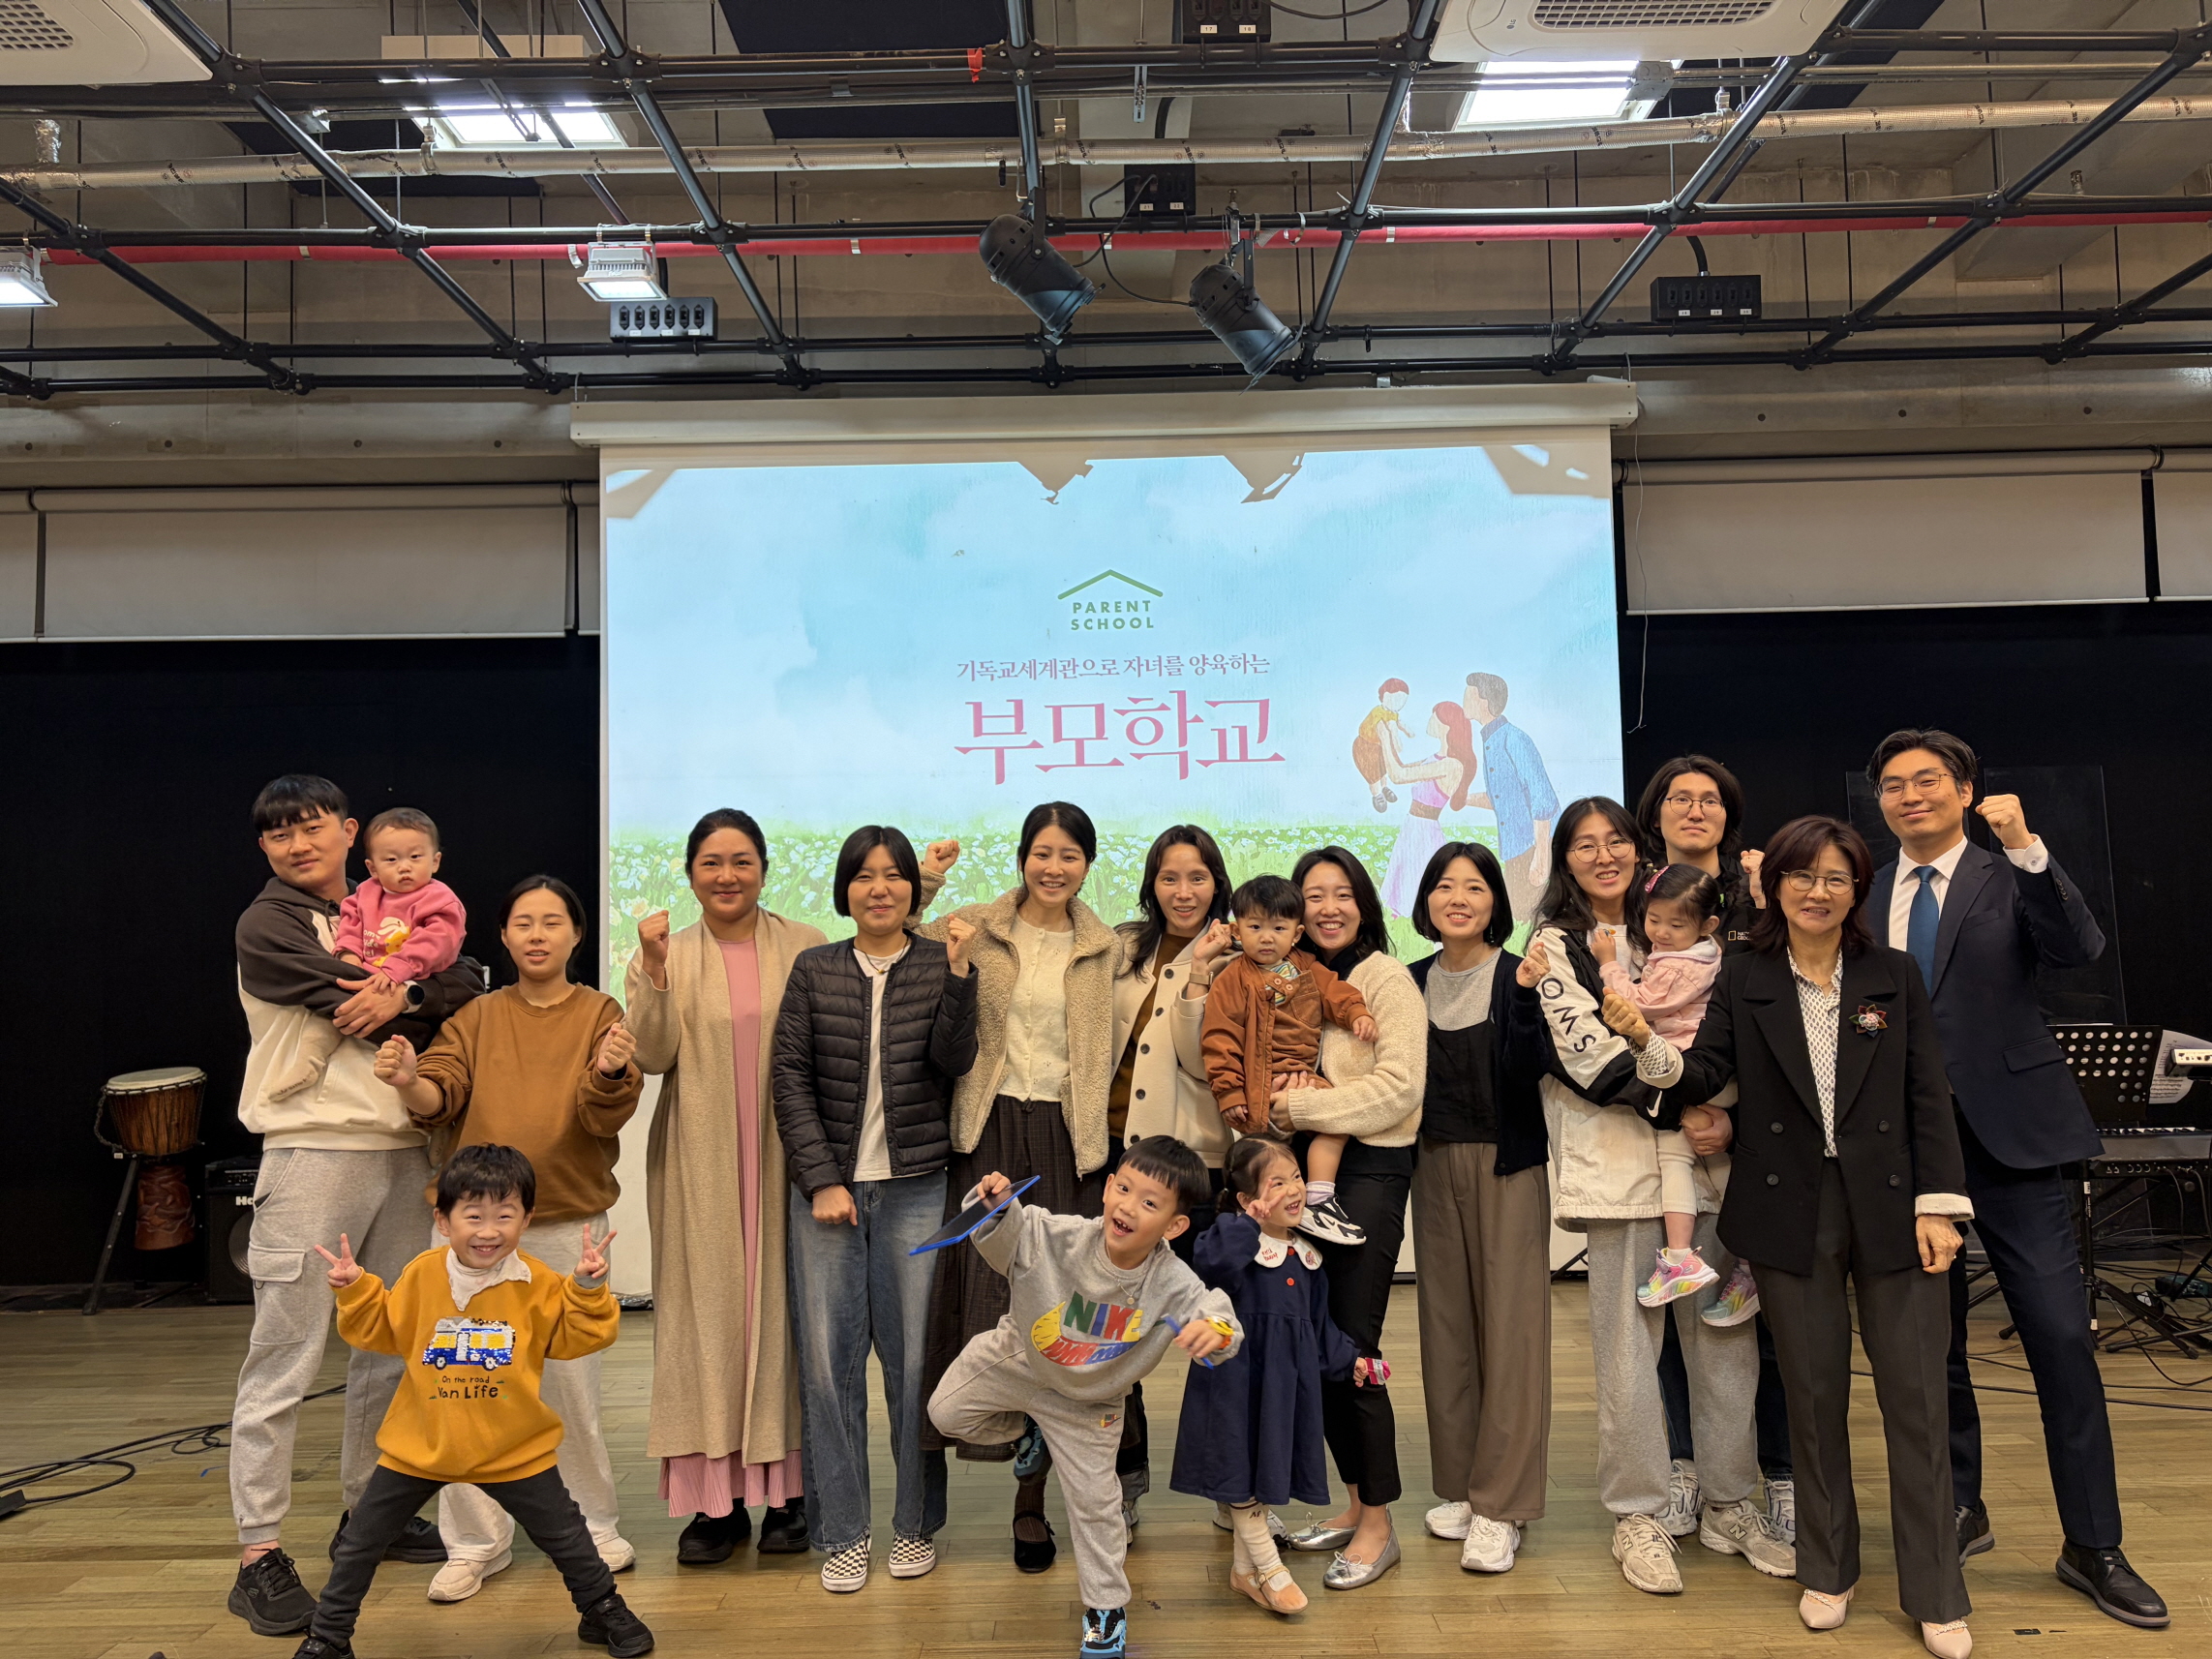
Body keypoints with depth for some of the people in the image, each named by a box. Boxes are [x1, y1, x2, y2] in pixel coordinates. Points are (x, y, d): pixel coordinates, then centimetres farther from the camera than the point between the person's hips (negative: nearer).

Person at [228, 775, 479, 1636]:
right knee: (285, 1355, -5)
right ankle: (260, 1554, 3)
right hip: (314, 1152, -6)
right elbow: (349, 1001, -14)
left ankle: (369, 1509, 27)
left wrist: (399, 997, -14)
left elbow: (465, 983, 3)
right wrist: (417, 999, 0)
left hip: (401, 1151, 6)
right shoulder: (268, 924, -2)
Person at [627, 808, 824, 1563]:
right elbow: (653, 1055, -4)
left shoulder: (806, 947, 4)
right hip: (699, 1165, 1)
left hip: (785, 1159, -1)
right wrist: (653, 968, -14)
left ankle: (787, 1490, 14)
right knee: (706, 1313, 2)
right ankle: (716, 1498, 12)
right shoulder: (665, 956, 8)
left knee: (786, 1308, 3)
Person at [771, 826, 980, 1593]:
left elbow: (953, 1061, -8)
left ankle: (915, 1524, 20)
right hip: (828, 1186, 1)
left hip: (916, 1187, -1)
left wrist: (958, 970, -18)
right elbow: (791, 1081, 3)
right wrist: (822, 1180, -5)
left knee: (913, 1357, 3)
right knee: (827, 1358, 2)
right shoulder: (814, 970, 6)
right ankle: (842, 1532, 16)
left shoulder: (940, 966, 5)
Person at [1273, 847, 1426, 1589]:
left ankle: (1378, 1525, 10)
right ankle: (1354, 1499, 27)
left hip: (1368, 1171, -6)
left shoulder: (1388, 979, -6)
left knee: (1351, 1346, -5)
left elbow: (1398, 1087, -16)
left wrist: (1300, 1106, -18)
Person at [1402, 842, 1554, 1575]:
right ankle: (1459, 1486, 22)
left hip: (1507, 1164, -4)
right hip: (1435, 1163, 4)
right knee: (1446, 1321, 9)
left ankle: (1501, 1507, 5)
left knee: (1509, 1326, -3)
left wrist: (1527, 993, -28)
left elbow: (1526, 1071, -18)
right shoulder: (1413, 982, 7)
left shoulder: (1520, 976, -6)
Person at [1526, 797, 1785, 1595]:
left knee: (1726, 1333, 6)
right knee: (1629, 1340, 0)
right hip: (1619, 1157, -4)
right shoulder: (1556, 944, 3)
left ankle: (1728, 1503, 21)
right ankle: (1638, 1515, 13)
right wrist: (1676, 1108, -15)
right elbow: (1587, 1049, -9)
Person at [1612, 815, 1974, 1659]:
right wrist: (1645, 1040, -24)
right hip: (1790, 1212, 0)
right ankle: (1827, 1571, 27)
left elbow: (1929, 1096, 2)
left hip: (1888, 1206, 0)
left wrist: (1938, 1204, -4)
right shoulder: (1744, 981, 3)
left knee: (1915, 1395, 2)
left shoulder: (1895, 975, 4)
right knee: (1814, 1394, 10)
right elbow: (1704, 1077, -4)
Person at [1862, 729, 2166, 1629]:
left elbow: (2080, 948, -18)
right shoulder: (1865, 898, 10)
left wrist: (2026, 847, -25)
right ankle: (1960, 1513, 29)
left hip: (2011, 1134, -3)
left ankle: (2092, 1547, 13)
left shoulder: (2012, 880, 2)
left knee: (2062, 1336, -2)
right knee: (1932, 1341, 12)